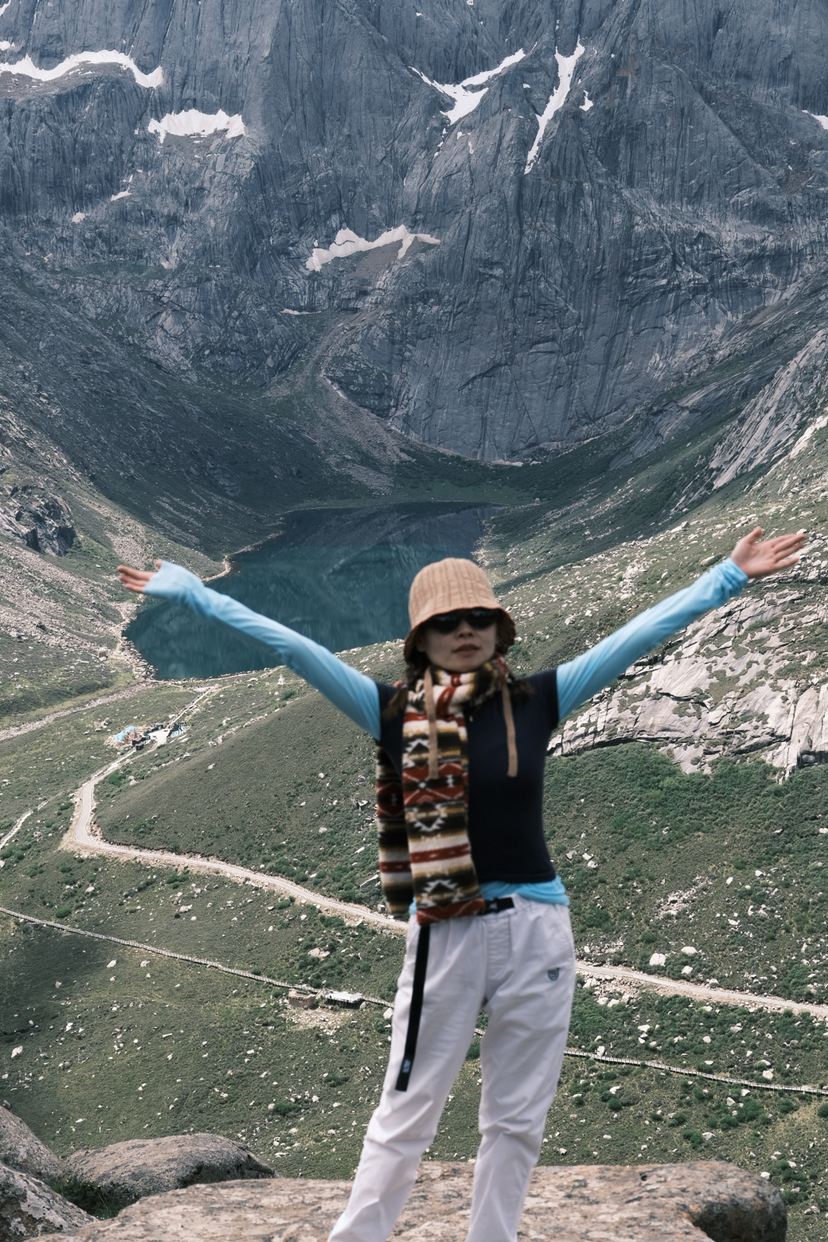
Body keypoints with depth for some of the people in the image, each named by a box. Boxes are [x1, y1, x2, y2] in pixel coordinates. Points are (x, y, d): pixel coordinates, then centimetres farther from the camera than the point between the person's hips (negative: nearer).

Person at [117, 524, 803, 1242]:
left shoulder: (537, 702, 0)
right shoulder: (394, 713, -3)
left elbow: (640, 635, 1)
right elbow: (289, 645, -7)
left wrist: (730, 577, 3)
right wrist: (188, 591, -8)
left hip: (537, 932, 2)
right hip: (443, 935, -1)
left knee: (516, 1120, 14)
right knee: (405, 1117, 8)